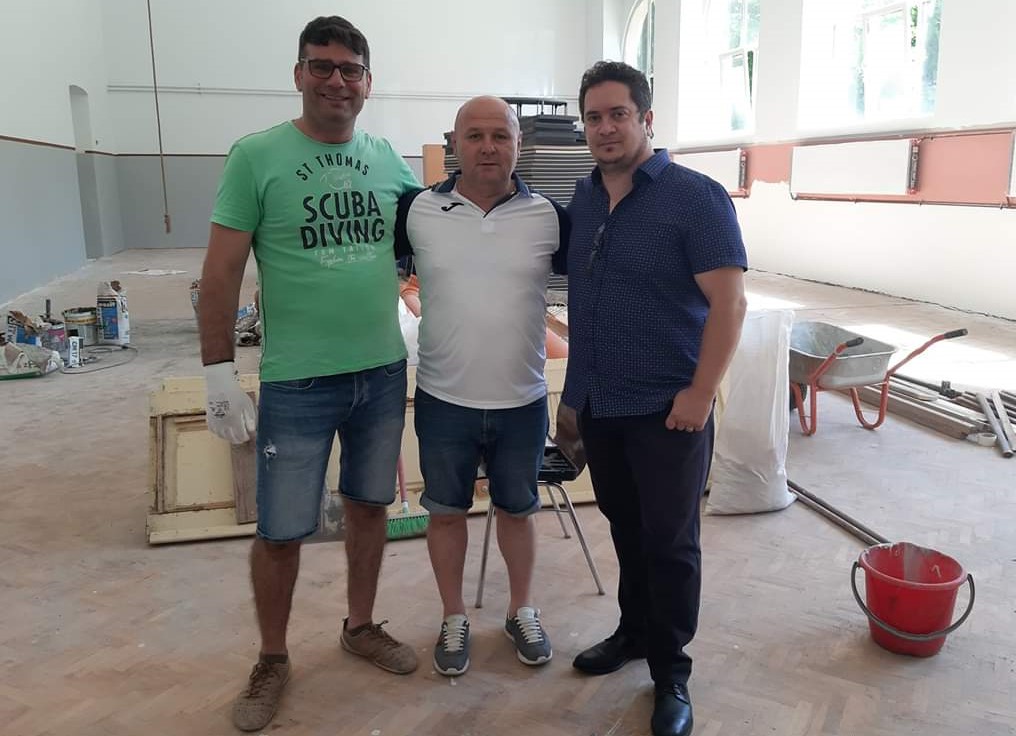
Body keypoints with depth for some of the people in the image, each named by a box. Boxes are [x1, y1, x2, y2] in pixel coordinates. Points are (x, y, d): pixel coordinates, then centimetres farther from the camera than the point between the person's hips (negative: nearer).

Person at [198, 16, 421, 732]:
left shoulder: (389, 160, 6)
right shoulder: (257, 156, -6)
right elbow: (222, 272, -7)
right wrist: (219, 372, -10)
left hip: (384, 373, 4)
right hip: (296, 382, -4)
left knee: (371, 505, 17)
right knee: (281, 531, 5)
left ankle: (361, 626, 39)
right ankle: (272, 660, 28)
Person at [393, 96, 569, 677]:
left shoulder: (549, 216, -6)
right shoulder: (416, 211, -5)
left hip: (523, 402, 0)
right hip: (443, 400, 0)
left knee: (518, 509, 17)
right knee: (446, 511, 14)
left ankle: (523, 612, 38)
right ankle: (454, 619, 35)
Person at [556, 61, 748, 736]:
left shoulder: (696, 197, -9)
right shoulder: (581, 200, 8)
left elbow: (729, 302, -13)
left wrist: (701, 393, -18)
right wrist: (573, 393, 14)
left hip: (666, 409, -5)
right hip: (598, 405, 5)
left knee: (669, 542, 6)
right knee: (626, 530, 19)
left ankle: (672, 672, 23)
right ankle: (636, 631, 38)